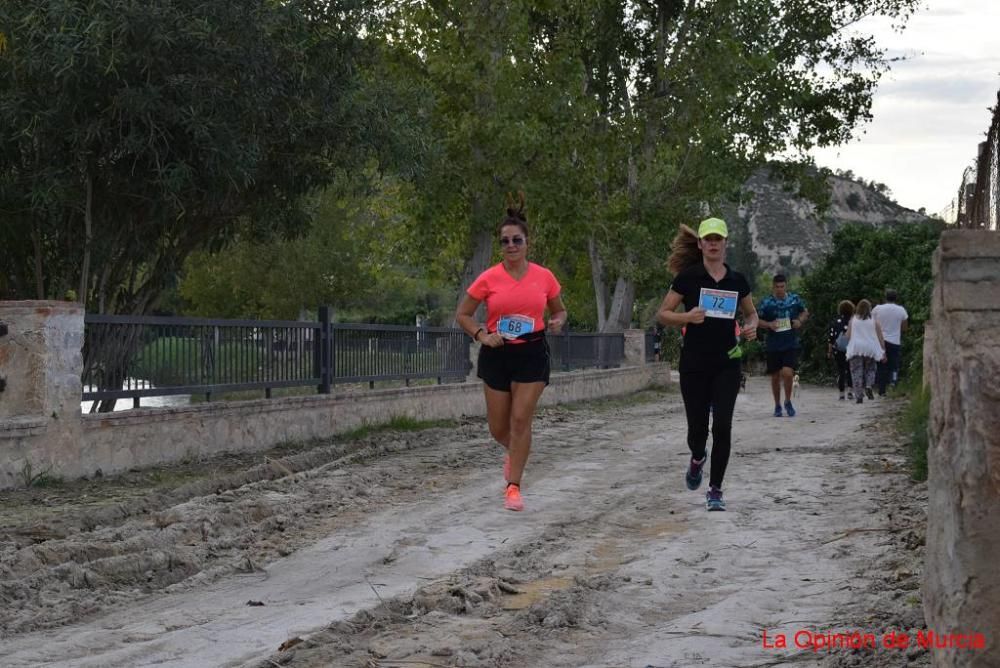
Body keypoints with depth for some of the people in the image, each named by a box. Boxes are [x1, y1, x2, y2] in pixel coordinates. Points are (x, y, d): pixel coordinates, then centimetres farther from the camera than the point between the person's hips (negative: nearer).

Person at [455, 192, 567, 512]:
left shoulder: (544, 277, -3)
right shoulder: (489, 278, -7)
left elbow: (559, 310, 14)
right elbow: (462, 314, 2)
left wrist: (557, 322, -9)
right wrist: (483, 336, -14)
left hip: (532, 353, 0)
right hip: (497, 354, 1)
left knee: (521, 420, -8)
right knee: (498, 427, 7)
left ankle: (513, 486, 1)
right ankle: (514, 452, 42)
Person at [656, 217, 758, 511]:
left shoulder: (737, 280, 5)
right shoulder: (687, 277, -3)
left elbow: (751, 313, 20)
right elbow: (662, 314, 0)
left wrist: (751, 326, -2)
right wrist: (686, 317, -19)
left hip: (727, 364, 1)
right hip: (694, 364, -1)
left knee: (722, 426, -9)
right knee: (698, 428, 2)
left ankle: (715, 490, 2)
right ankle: (697, 459, 39)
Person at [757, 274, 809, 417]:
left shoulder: (795, 299, 2)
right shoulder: (766, 302, -2)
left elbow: (805, 312, 18)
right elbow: (758, 320, 5)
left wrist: (800, 321, -2)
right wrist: (769, 324, -14)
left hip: (791, 344, -1)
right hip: (773, 345, 1)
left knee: (787, 373, -17)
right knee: (775, 377, 8)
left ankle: (788, 401, 7)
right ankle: (777, 405, 27)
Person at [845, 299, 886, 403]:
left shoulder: (853, 320, 1)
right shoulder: (874, 321, 2)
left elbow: (848, 336, 0)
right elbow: (880, 337, 2)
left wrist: (849, 348, 18)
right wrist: (883, 352, 6)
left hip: (855, 349, -1)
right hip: (870, 349, 1)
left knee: (857, 372, 1)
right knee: (870, 369, 18)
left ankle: (858, 396, -6)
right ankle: (868, 386, -8)